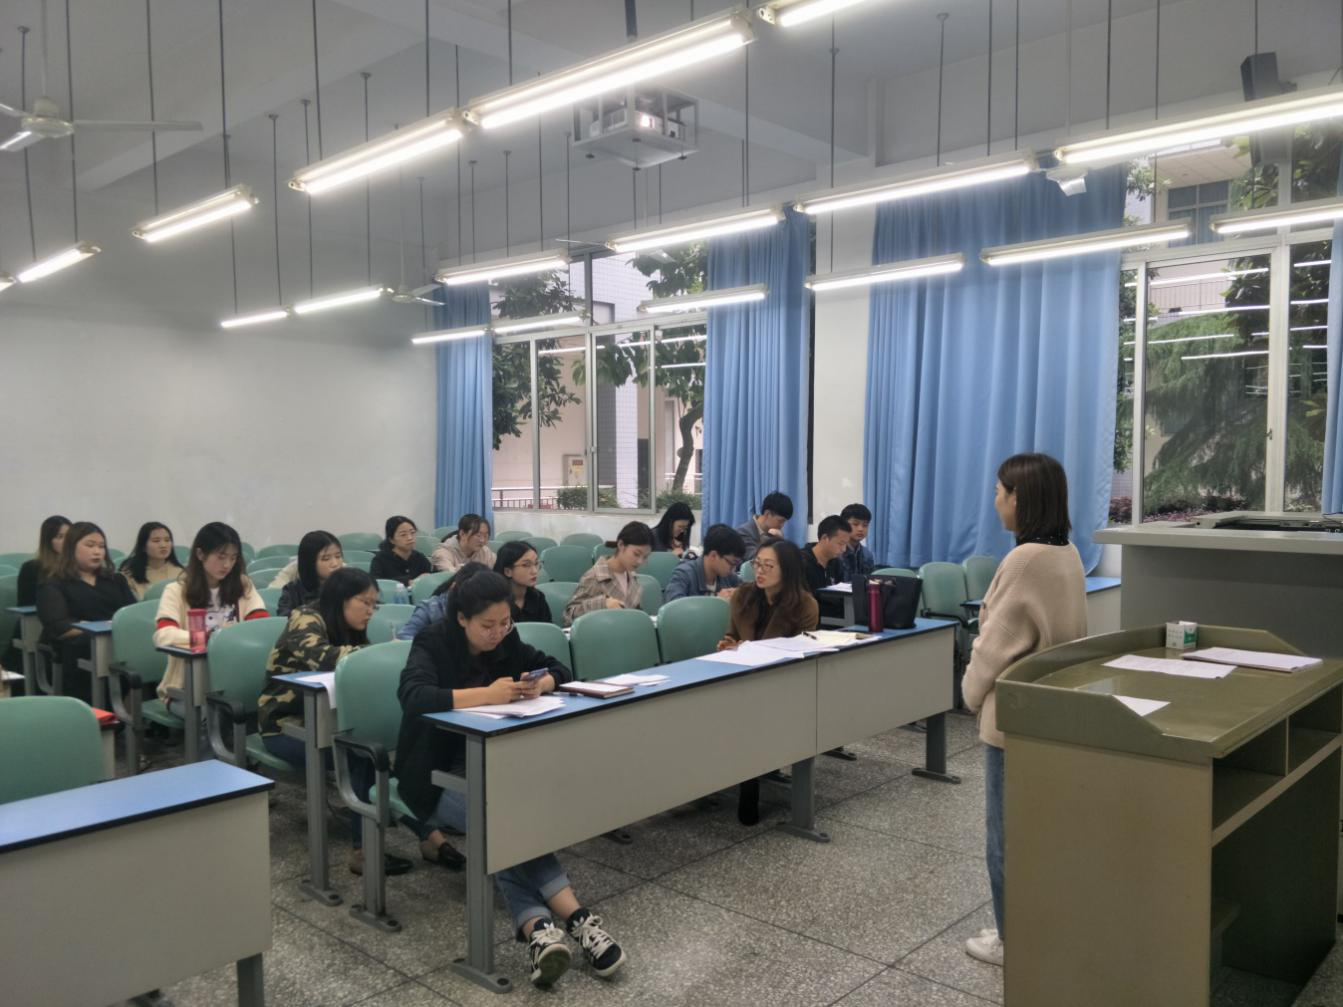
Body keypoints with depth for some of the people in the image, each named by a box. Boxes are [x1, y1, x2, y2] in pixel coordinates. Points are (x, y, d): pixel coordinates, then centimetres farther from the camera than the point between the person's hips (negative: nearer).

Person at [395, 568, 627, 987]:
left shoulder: (506, 641, 4)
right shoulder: (433, 644, -12)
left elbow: (557, 669, 11)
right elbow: (413, 697, -30)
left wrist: (540, 684, -13)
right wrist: (487, 694, -34)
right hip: (438, 774, -4)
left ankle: (538, 928, -43)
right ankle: (574, 919, -37)